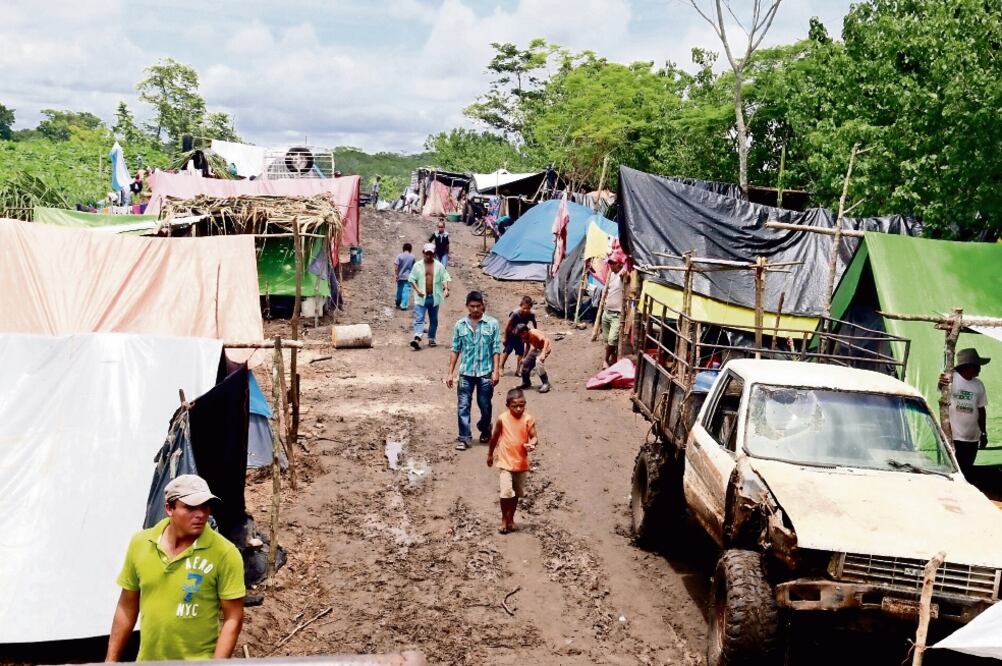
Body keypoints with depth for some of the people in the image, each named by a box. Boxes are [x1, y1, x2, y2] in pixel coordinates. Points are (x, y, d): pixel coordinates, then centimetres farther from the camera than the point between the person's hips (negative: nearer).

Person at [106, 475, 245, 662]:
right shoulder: (140, 543, -4)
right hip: (147, 659, 4)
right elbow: (127, 608, 6)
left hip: (198, 660, -4)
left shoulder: (224, 553, -16)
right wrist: (111, 659, 7)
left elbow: (233, 619, -13)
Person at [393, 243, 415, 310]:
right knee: (406, 291, 0)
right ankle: (403, 305, -5)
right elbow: (414, 266, 5)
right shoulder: (412, 257, -4)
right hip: (408, 277, -1)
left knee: (399, 289, 17)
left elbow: (396, 265, -14)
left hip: (400, 276, 1)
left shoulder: (400, 256, -7)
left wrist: (395, 274, -10)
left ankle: (398, 303, 32)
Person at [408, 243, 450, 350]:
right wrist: (417, 290, -11)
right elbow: (412, 279, 3)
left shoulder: (439, 266, 3)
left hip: (434, 297, 2)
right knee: (419, 319, -13)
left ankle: (431, 339, 24)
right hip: (421, 297, -2)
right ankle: (417, 339, -25)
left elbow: (445, 278, 1)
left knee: (433, 320, 11)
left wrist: (446, 289, -16)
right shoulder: (417, 265, 2)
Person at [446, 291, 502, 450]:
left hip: (485, 372, -1)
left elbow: (496, 349, -2)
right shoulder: (460, 325, 4)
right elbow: (455, 350, 7)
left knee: (485, 406, 10)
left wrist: (496, 371, -9)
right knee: (463, 406, -1)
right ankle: (464, 438, 6)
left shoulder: (492, 324, -2)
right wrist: (450, 372, 3)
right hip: (465, 372, 1)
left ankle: (485, 430, 35)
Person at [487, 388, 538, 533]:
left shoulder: (528, 419, -9)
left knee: (517, 493, 16)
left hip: (521, 463, 2)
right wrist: (490, 454, 12)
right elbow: (495, 437, 3)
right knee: (506, 492, -14)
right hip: (505, 462, -2)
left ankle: (511, 517, 35)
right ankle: (504, 519, 7)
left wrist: (532, 443, -31)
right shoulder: (502, 419, -11)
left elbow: (534, 437, -7)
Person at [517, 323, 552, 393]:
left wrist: (543, 353, -49)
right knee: (526, 363, 7)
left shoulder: (534, 333, -30)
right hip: (536, 349, 9)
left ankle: (546, 384, -22)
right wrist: (524, 357, 18)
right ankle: (526, 383, 29)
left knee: (538, 362, -32)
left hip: (545, 347, -9)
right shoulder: (525, 337, -5)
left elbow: (546, 340, -40)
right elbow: (528, 346, 16)